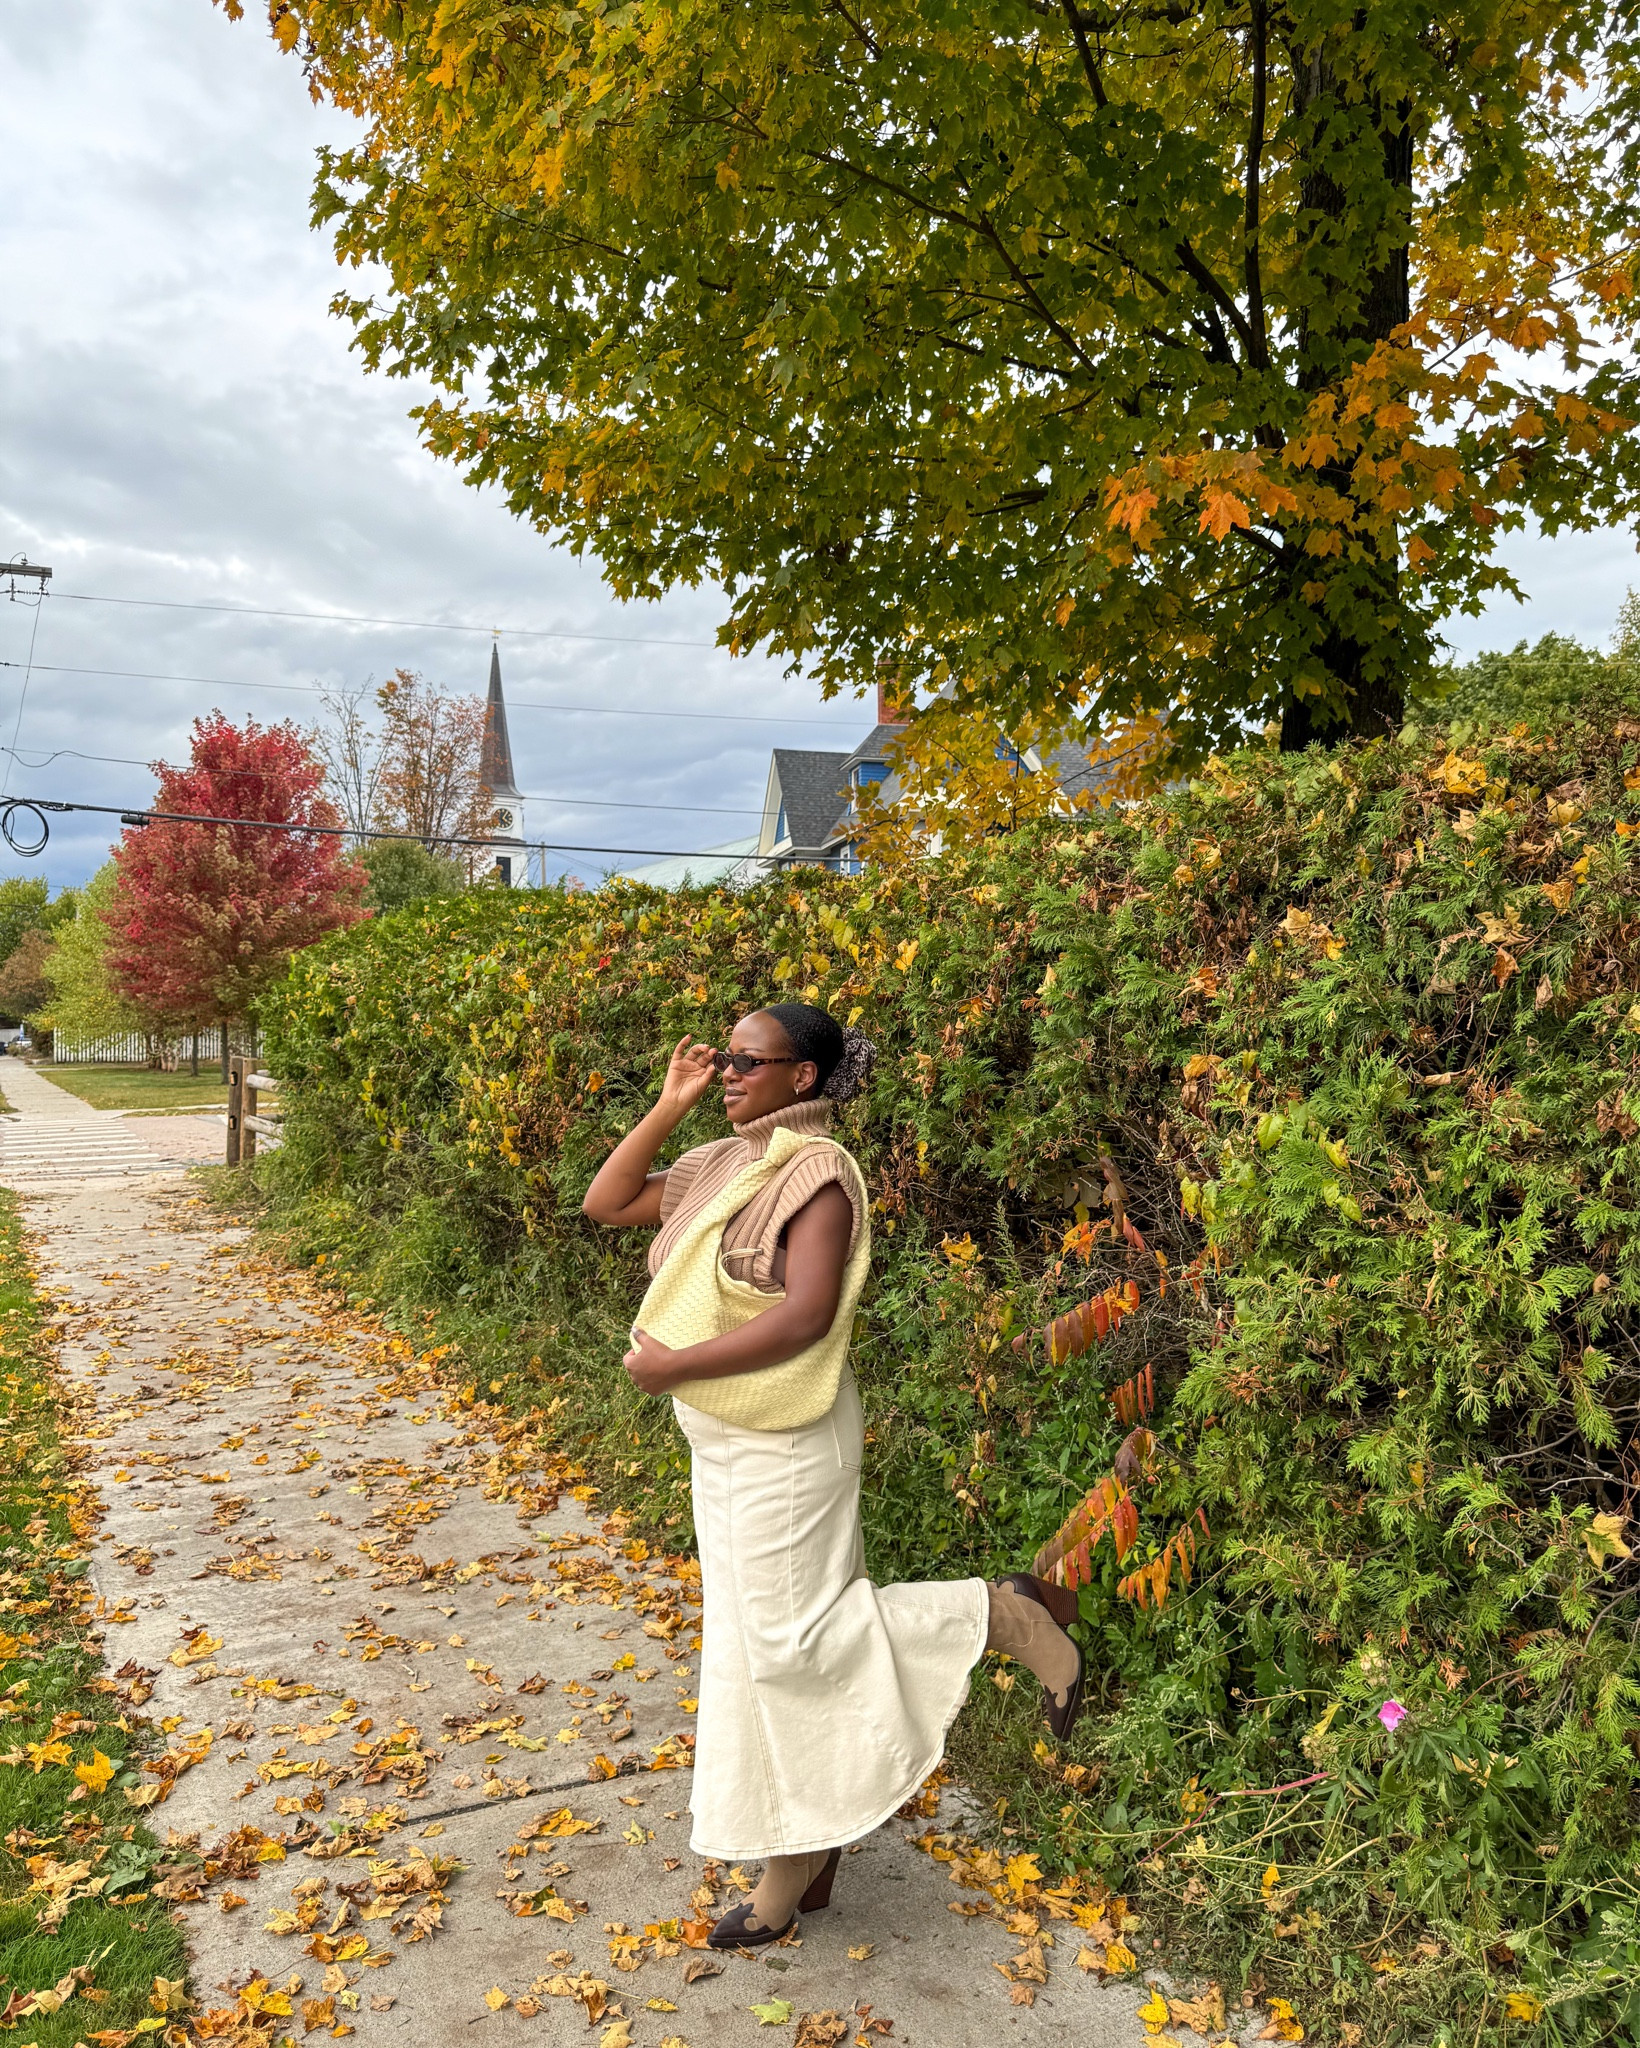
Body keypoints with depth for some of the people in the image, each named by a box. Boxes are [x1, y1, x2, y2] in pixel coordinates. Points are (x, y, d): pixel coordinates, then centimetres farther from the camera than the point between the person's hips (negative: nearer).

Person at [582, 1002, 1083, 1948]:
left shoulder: (816, 1171, -18)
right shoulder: (721, 1166, 6)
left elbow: (806, 1313, -28)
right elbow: (605, 1202, 10)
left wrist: (673, 1365, -23)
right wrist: (669, 1105, 0)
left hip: (784, 1446, -8)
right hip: (724, 1445, 9)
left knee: (795, 1639, 0)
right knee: (756, 1651, 16)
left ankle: (1004, 1612, 12)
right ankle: (797, 1860, 32)